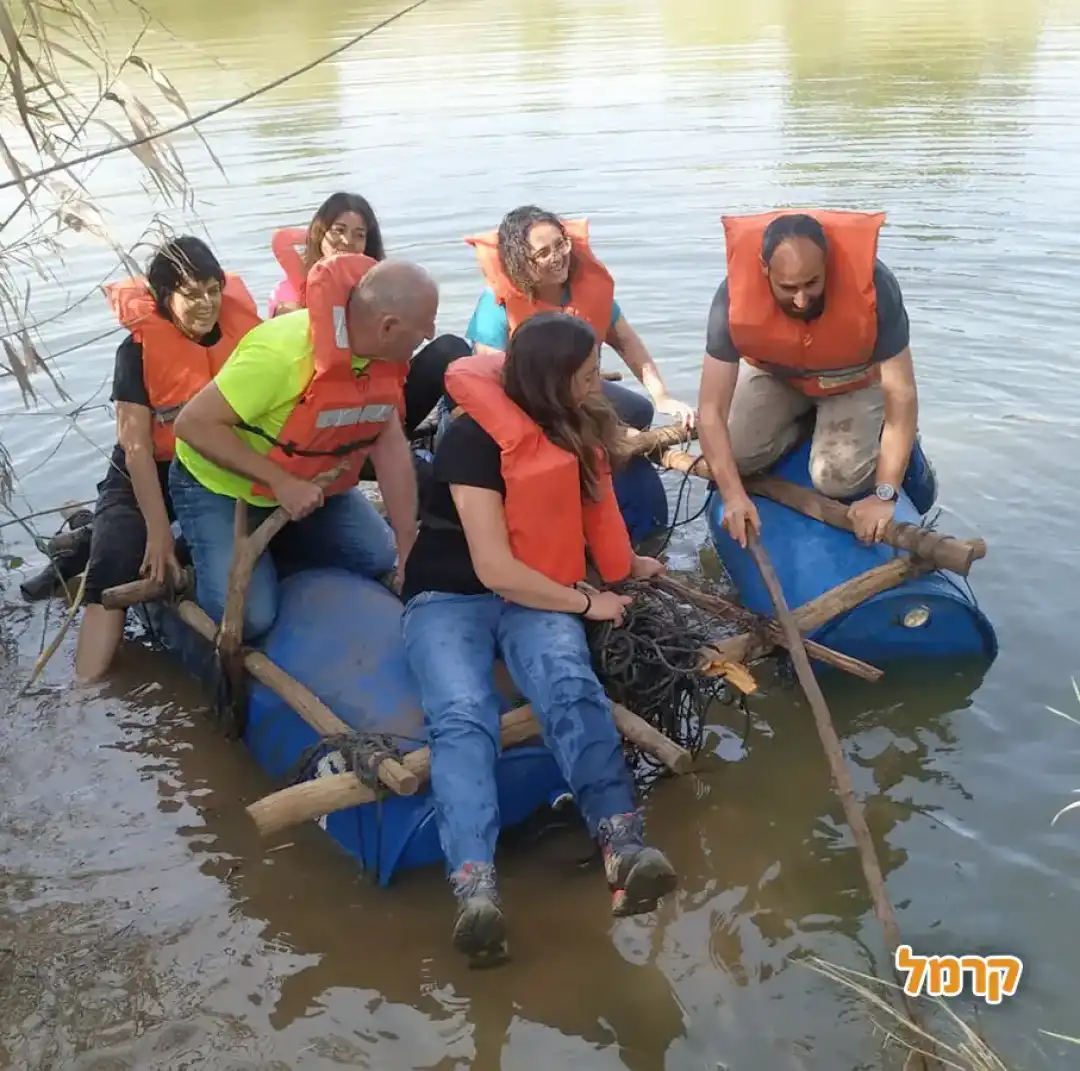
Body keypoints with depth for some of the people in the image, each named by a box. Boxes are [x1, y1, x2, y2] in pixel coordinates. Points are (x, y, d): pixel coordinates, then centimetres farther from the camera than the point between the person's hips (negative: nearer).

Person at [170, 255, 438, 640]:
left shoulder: (383, 353, -13)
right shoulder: (283, 352, -35)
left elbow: (391, 446, -9)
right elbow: (193, 424, -31)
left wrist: (410, 554, -10)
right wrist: (279, 481, -34)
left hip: (309, 482, 7)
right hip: (221, 486, -7)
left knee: (379, 559, 4)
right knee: (246, 615, -19)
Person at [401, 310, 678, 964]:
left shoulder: (578, 428, 9)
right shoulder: (475, 439, -14)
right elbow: (495, 570, -17)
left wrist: (628, 566, 39)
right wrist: (586, 603, -8)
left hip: (536, 596, 4)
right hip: (450, 599, -4)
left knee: (571, 685, -33)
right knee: (463, 713, -36)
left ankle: (624, 846, -51)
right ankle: (476, 890, -54)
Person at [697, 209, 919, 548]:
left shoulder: (872, 285, -37)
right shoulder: (735, 296, -34)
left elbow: (902, 396, -33)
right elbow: (712, 409, -30)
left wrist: (885, 495, -37)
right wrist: (732, 495, -37)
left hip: (856, 380, -2)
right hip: (777, 375, 2)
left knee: (838, 479, -22)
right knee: (730, 456, -17)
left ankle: (892, 441, 12)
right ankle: (808, 419, 11)